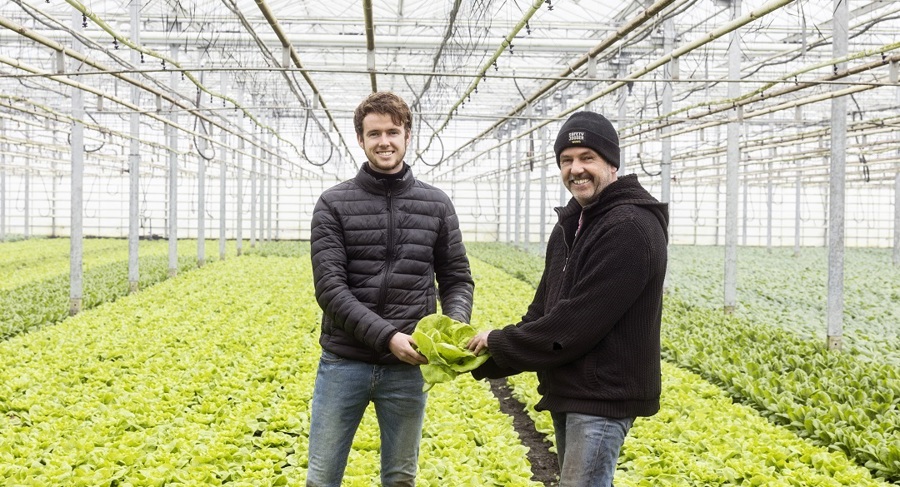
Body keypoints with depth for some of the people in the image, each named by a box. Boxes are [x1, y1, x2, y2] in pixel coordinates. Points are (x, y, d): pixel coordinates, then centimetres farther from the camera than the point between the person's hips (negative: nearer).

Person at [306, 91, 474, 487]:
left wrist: (456, 327, -13)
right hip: (344, 362, -1)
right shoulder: (333, 204, -2)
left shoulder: (437, 206, 5)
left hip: (407, 366, 2)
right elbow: (329, 288, -10)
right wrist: (386, 336, -21)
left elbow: (457, 279, 8)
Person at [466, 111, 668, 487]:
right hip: (569, 391, 10)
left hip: (604, 395, -9)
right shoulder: (572, 224, 13)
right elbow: (544, 307, 13)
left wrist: (500, 344, -14)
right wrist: (489, 356, -1)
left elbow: (580, 320, -24)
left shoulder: (631, 228, -19)